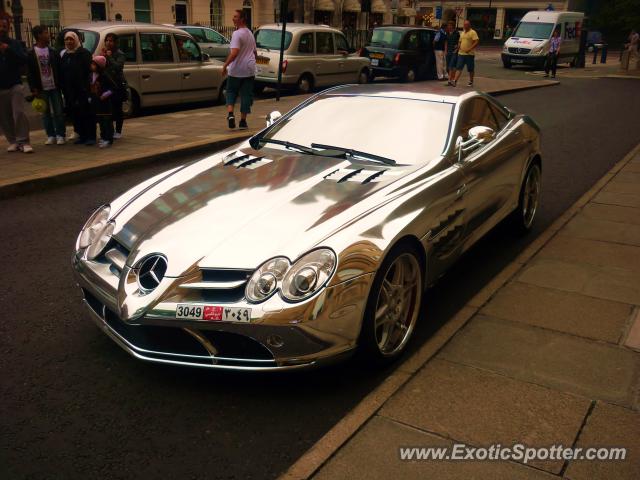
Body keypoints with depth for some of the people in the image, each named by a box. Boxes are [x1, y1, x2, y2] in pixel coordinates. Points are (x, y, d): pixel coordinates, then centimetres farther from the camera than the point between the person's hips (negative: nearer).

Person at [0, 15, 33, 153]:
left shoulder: (14, 43, 5)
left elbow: (24, 60, -7)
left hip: (14, 85, -2)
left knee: (19, 113, -12)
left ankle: (23, 142, -10)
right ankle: (13, 141, 11)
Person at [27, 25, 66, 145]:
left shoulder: (53, 52, 5)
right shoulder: (31, 54, 0)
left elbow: (59, 69, 5)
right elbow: (29, 73, 0)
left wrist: (61, 85, -2)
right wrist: (33, 89, -7)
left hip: (54, 87, 1)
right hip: (42, 89, 0)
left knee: (58, 112, 1)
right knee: (46, 113, 6)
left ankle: (60, 135, 9)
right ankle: (51, 135, 13)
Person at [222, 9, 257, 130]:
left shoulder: (237, 34, -13)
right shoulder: (250, 34, 13)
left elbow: (234, 52, -24)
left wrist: (225, 65, -22)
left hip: (236, 70, -5)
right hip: (250, 70, 6)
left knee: (231, 92, 9)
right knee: (246, 95, 7)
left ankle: (230, 114, -10)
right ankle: (243, 121, 9)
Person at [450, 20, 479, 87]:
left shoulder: (473, 32, -7)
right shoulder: (462, 33, 16)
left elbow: (477, 42, -16)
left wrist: (470, 49, -23)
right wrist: (458, 48, 10)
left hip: (469, 54, -6)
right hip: (461, 53, 6)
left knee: (470, 69, 5)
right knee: (459, 68, -5)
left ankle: (471, 82, 16)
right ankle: (455, 81, -13)